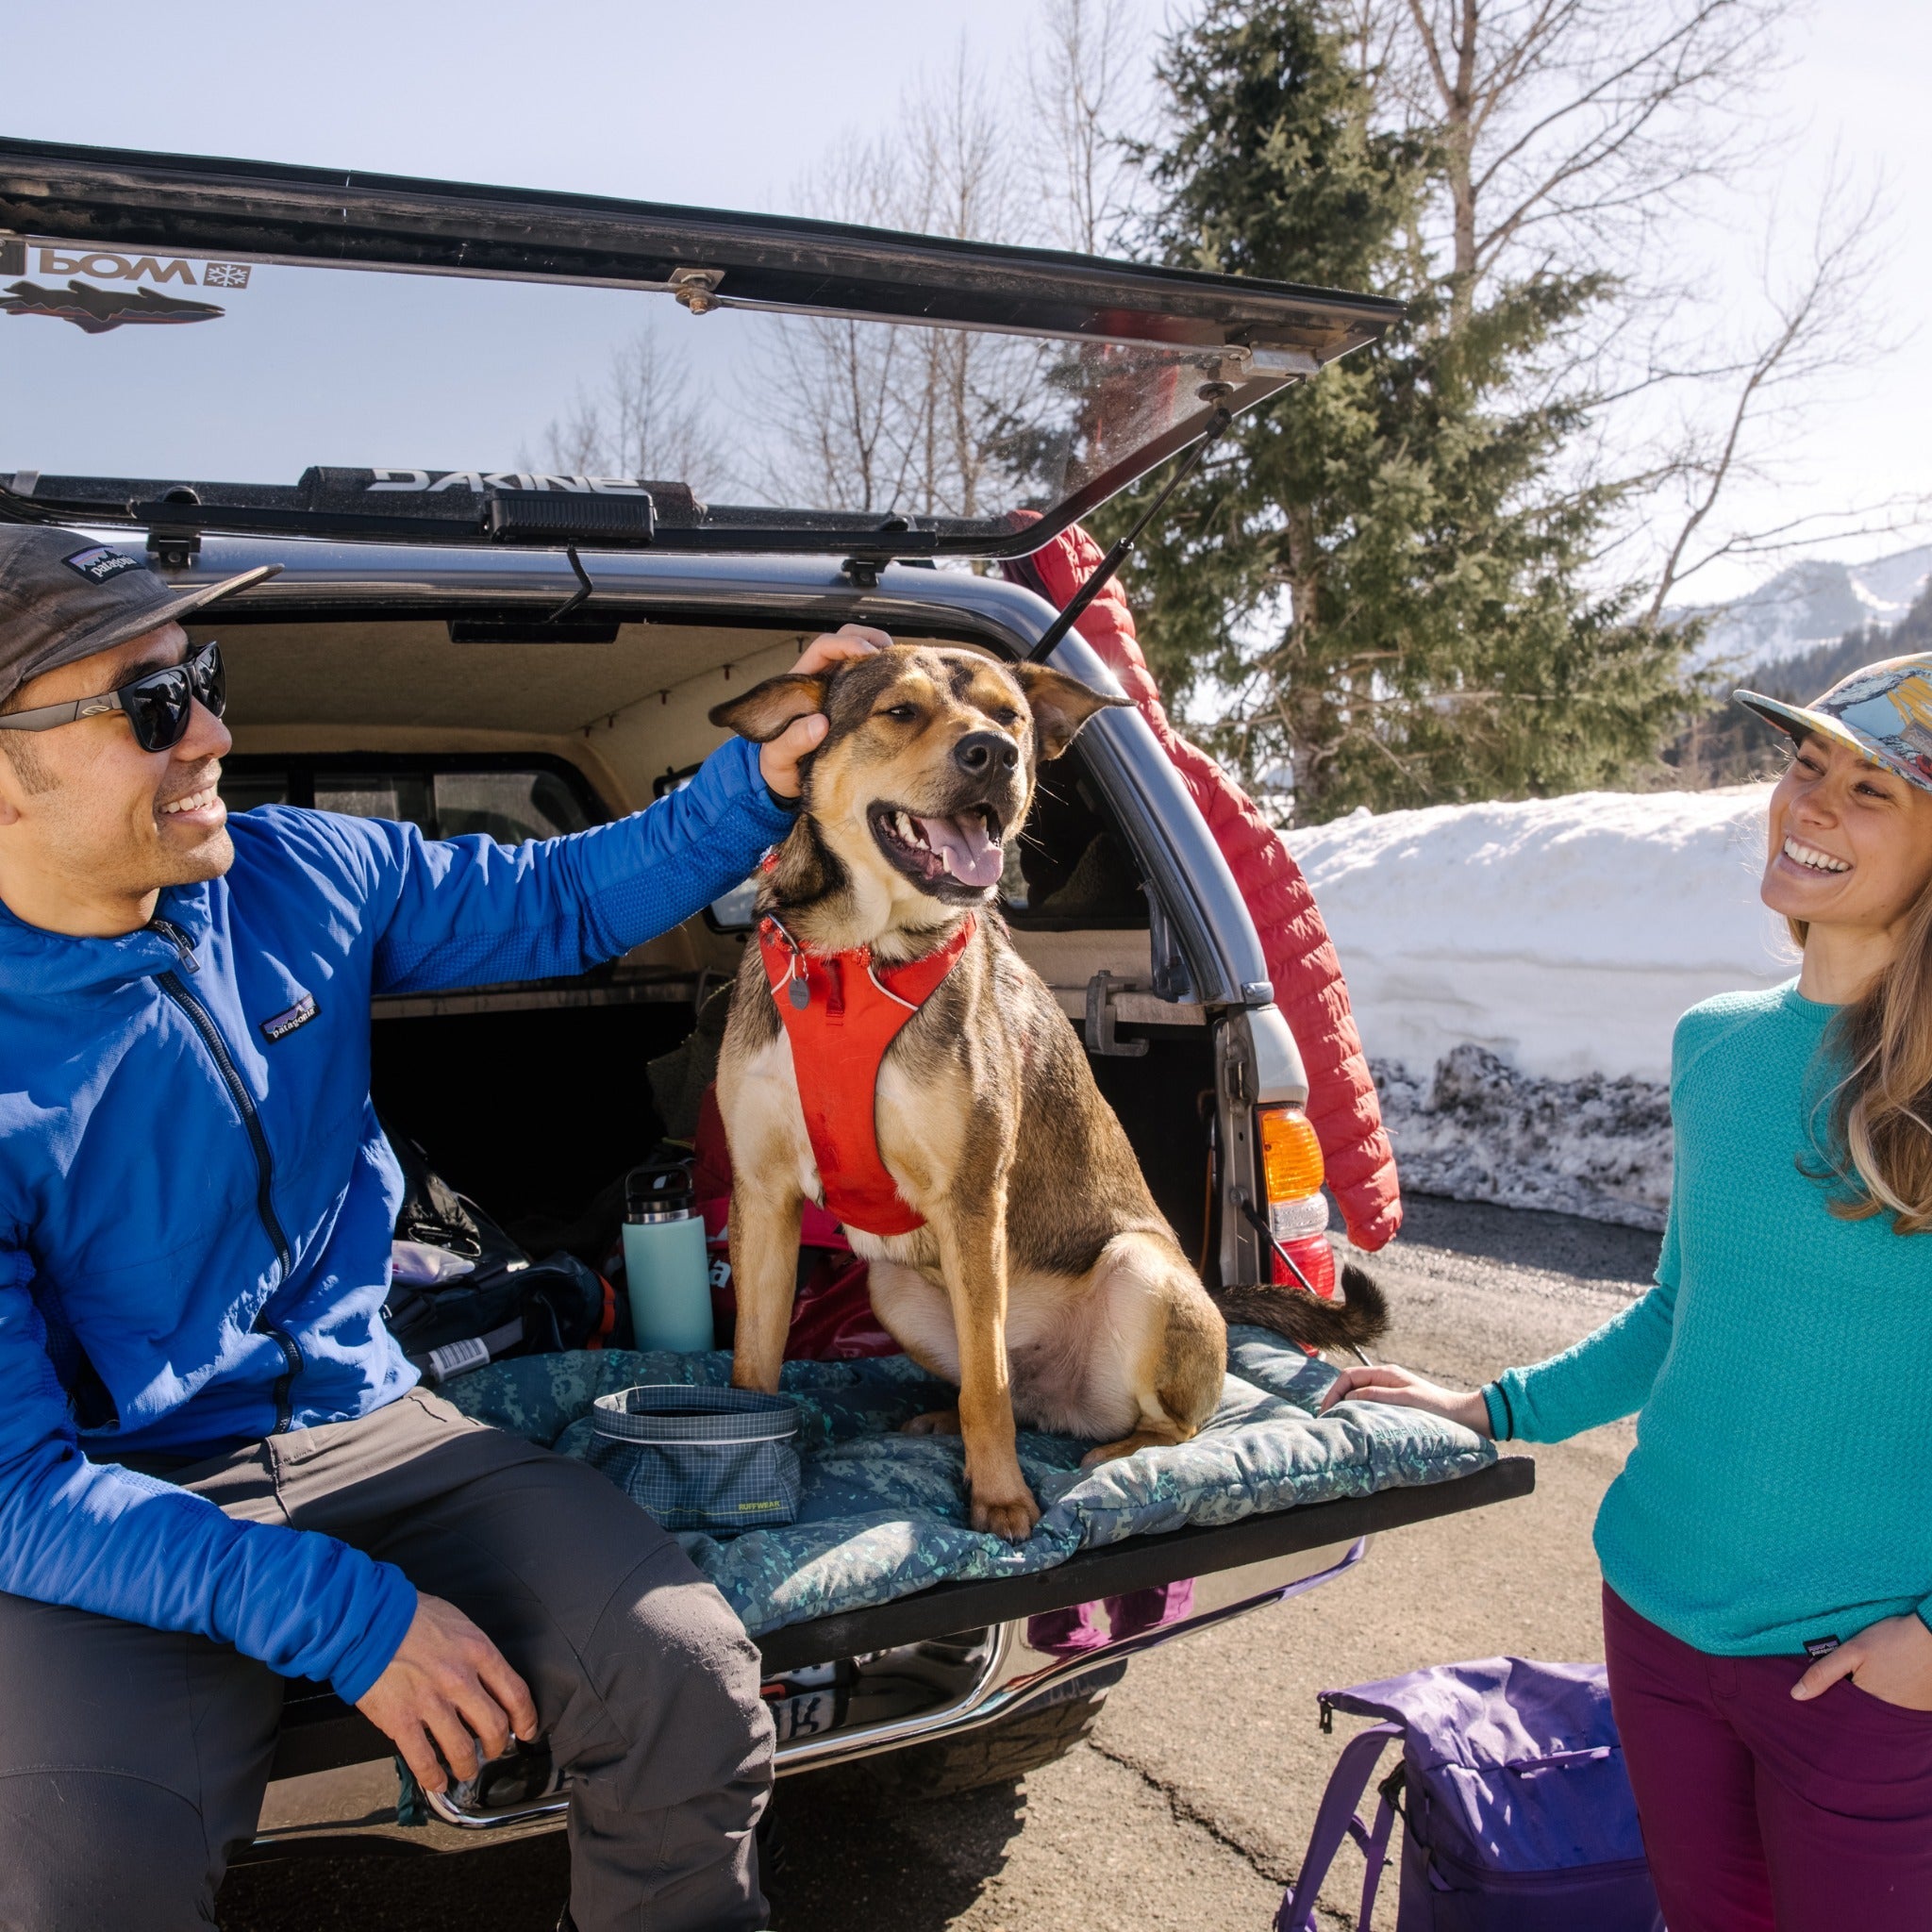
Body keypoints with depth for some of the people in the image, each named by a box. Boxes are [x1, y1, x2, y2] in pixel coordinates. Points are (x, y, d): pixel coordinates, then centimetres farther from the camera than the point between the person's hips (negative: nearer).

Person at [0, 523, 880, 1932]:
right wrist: (347, 1618, -25)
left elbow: (564, 899, 12)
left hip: (365, 1432, 4)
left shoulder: (304, 879, -2)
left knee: (692, 1681, -19)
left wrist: (764, 779, -3)